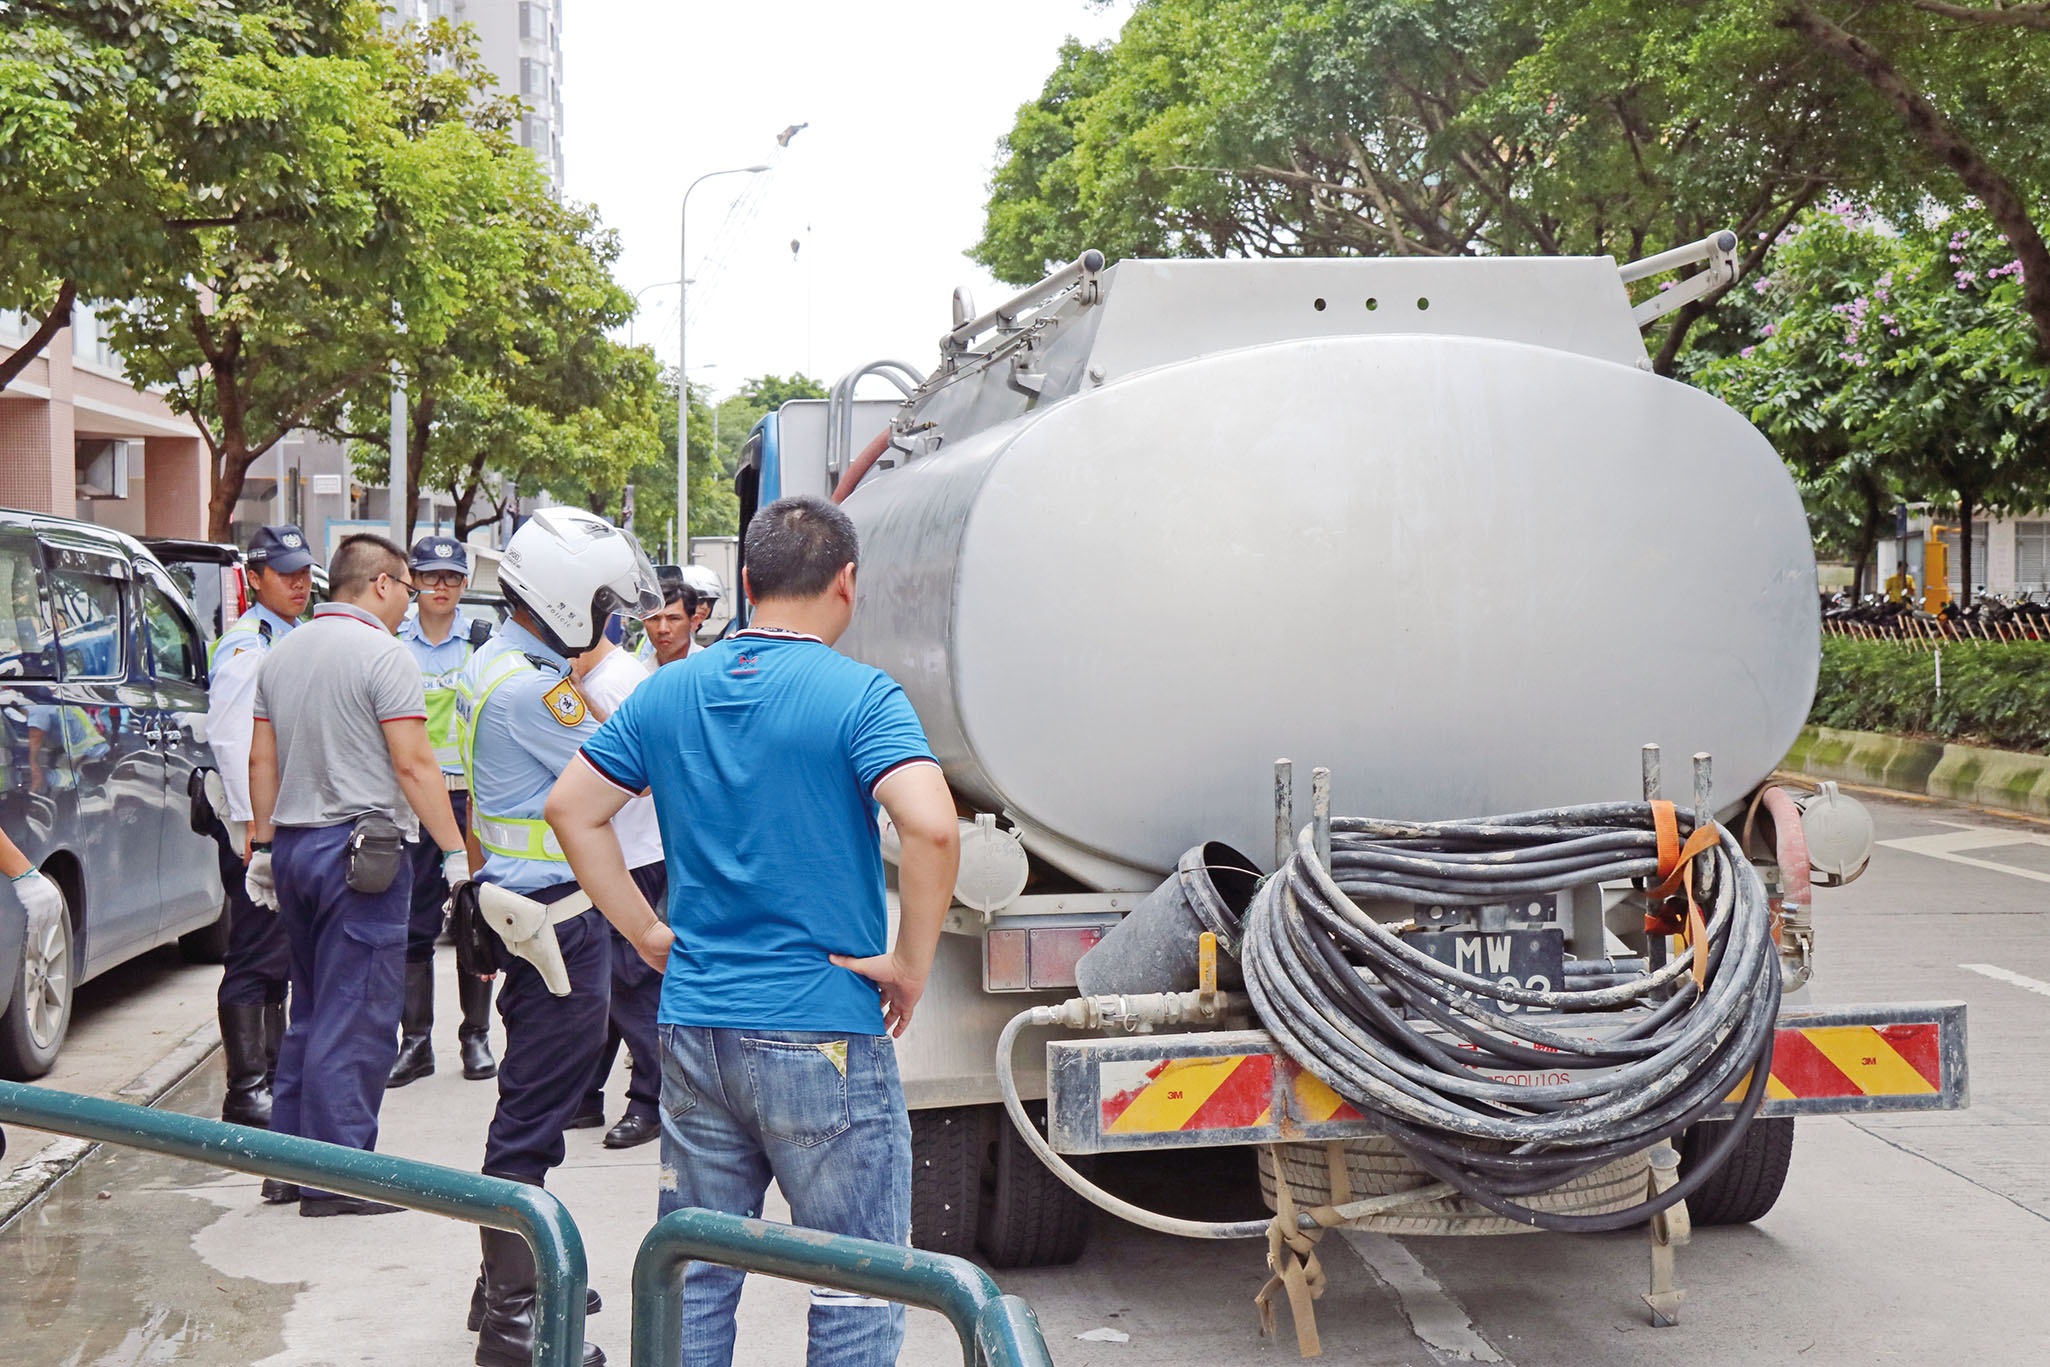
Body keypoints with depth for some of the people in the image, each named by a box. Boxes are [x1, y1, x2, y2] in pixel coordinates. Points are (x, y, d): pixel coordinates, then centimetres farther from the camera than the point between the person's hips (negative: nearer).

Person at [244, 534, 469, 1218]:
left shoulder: (282, 653, 14)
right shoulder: (381, 653, -11)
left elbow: (261, 760, 16)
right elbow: (414, 763, -15)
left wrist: (264, 847, 21)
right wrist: (456, 853, -12)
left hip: (294, 844, 8)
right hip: (362, 850, -8)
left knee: (311, 1009, 17)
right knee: (356, 1018, -4)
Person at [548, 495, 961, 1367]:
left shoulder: (668, 692, 6)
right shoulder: (858, 696, -12)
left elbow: (571, 809, 11)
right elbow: (930, 827, -26)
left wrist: (649, 933, 12)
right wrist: (911, 962, -13)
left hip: (693, 1025, 6)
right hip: (824, 1032, -5)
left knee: (692, 1280, 16)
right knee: (857, 1292, 6)